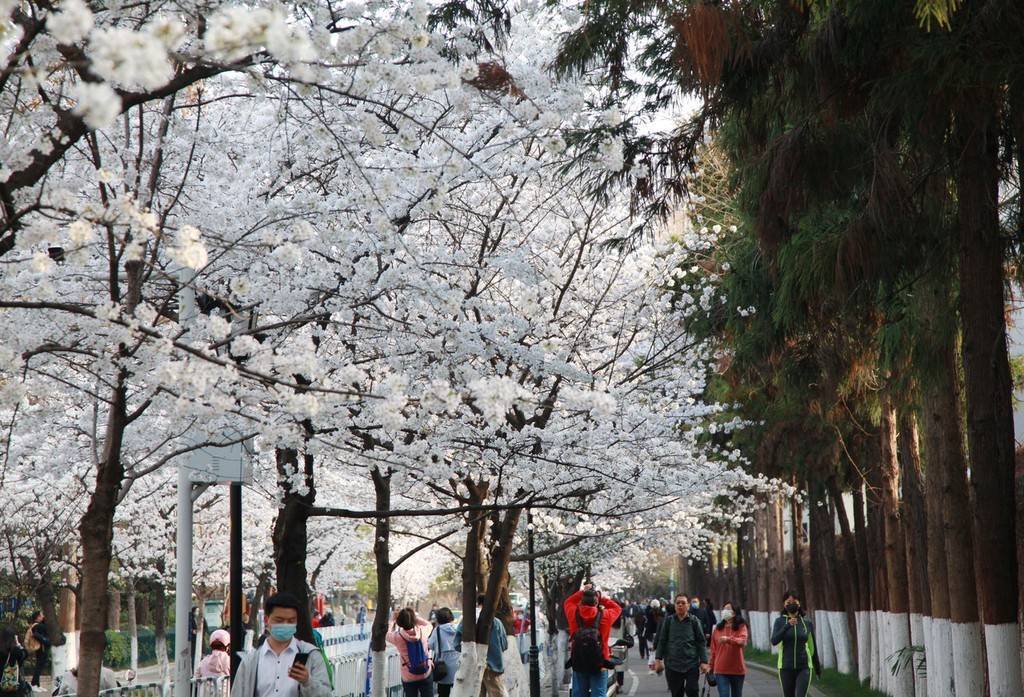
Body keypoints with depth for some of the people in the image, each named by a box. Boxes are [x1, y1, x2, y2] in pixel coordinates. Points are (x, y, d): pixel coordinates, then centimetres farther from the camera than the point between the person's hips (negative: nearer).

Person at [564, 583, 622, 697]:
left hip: (578, 663, 2)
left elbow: (568, 602, 14)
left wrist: (582, 592, 9)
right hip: (599, 664, -2)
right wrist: (603, 598, 3)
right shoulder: (604, 616, -12)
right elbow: (617, 608, 8)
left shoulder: (574, 614, -7)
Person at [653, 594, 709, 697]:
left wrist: (704, 661, -4)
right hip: (672, 664, 2)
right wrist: (658, 659, 3)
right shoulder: (668, 620, 6)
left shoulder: (694, 621, 2)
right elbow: (662, 641, 9)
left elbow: (701, 642, 2)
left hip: (691, 665, -2)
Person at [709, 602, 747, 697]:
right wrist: (711, 666, 11)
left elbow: (743, 641, -22)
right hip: (721, 670, 1)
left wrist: (728, 639, -39)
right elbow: (713, 650, 10)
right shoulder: (718, 628, 6)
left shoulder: (741, 627, -2)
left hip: (737, 670, -1)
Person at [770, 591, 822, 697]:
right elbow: (774, 641, -17)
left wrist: (817, 667, 22)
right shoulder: (779, 621, -1)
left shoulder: (808, 623, 2)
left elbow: (812, 647, 13)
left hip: (804, 668, -1)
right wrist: (788, 625, -28)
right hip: (786, 668, 1)